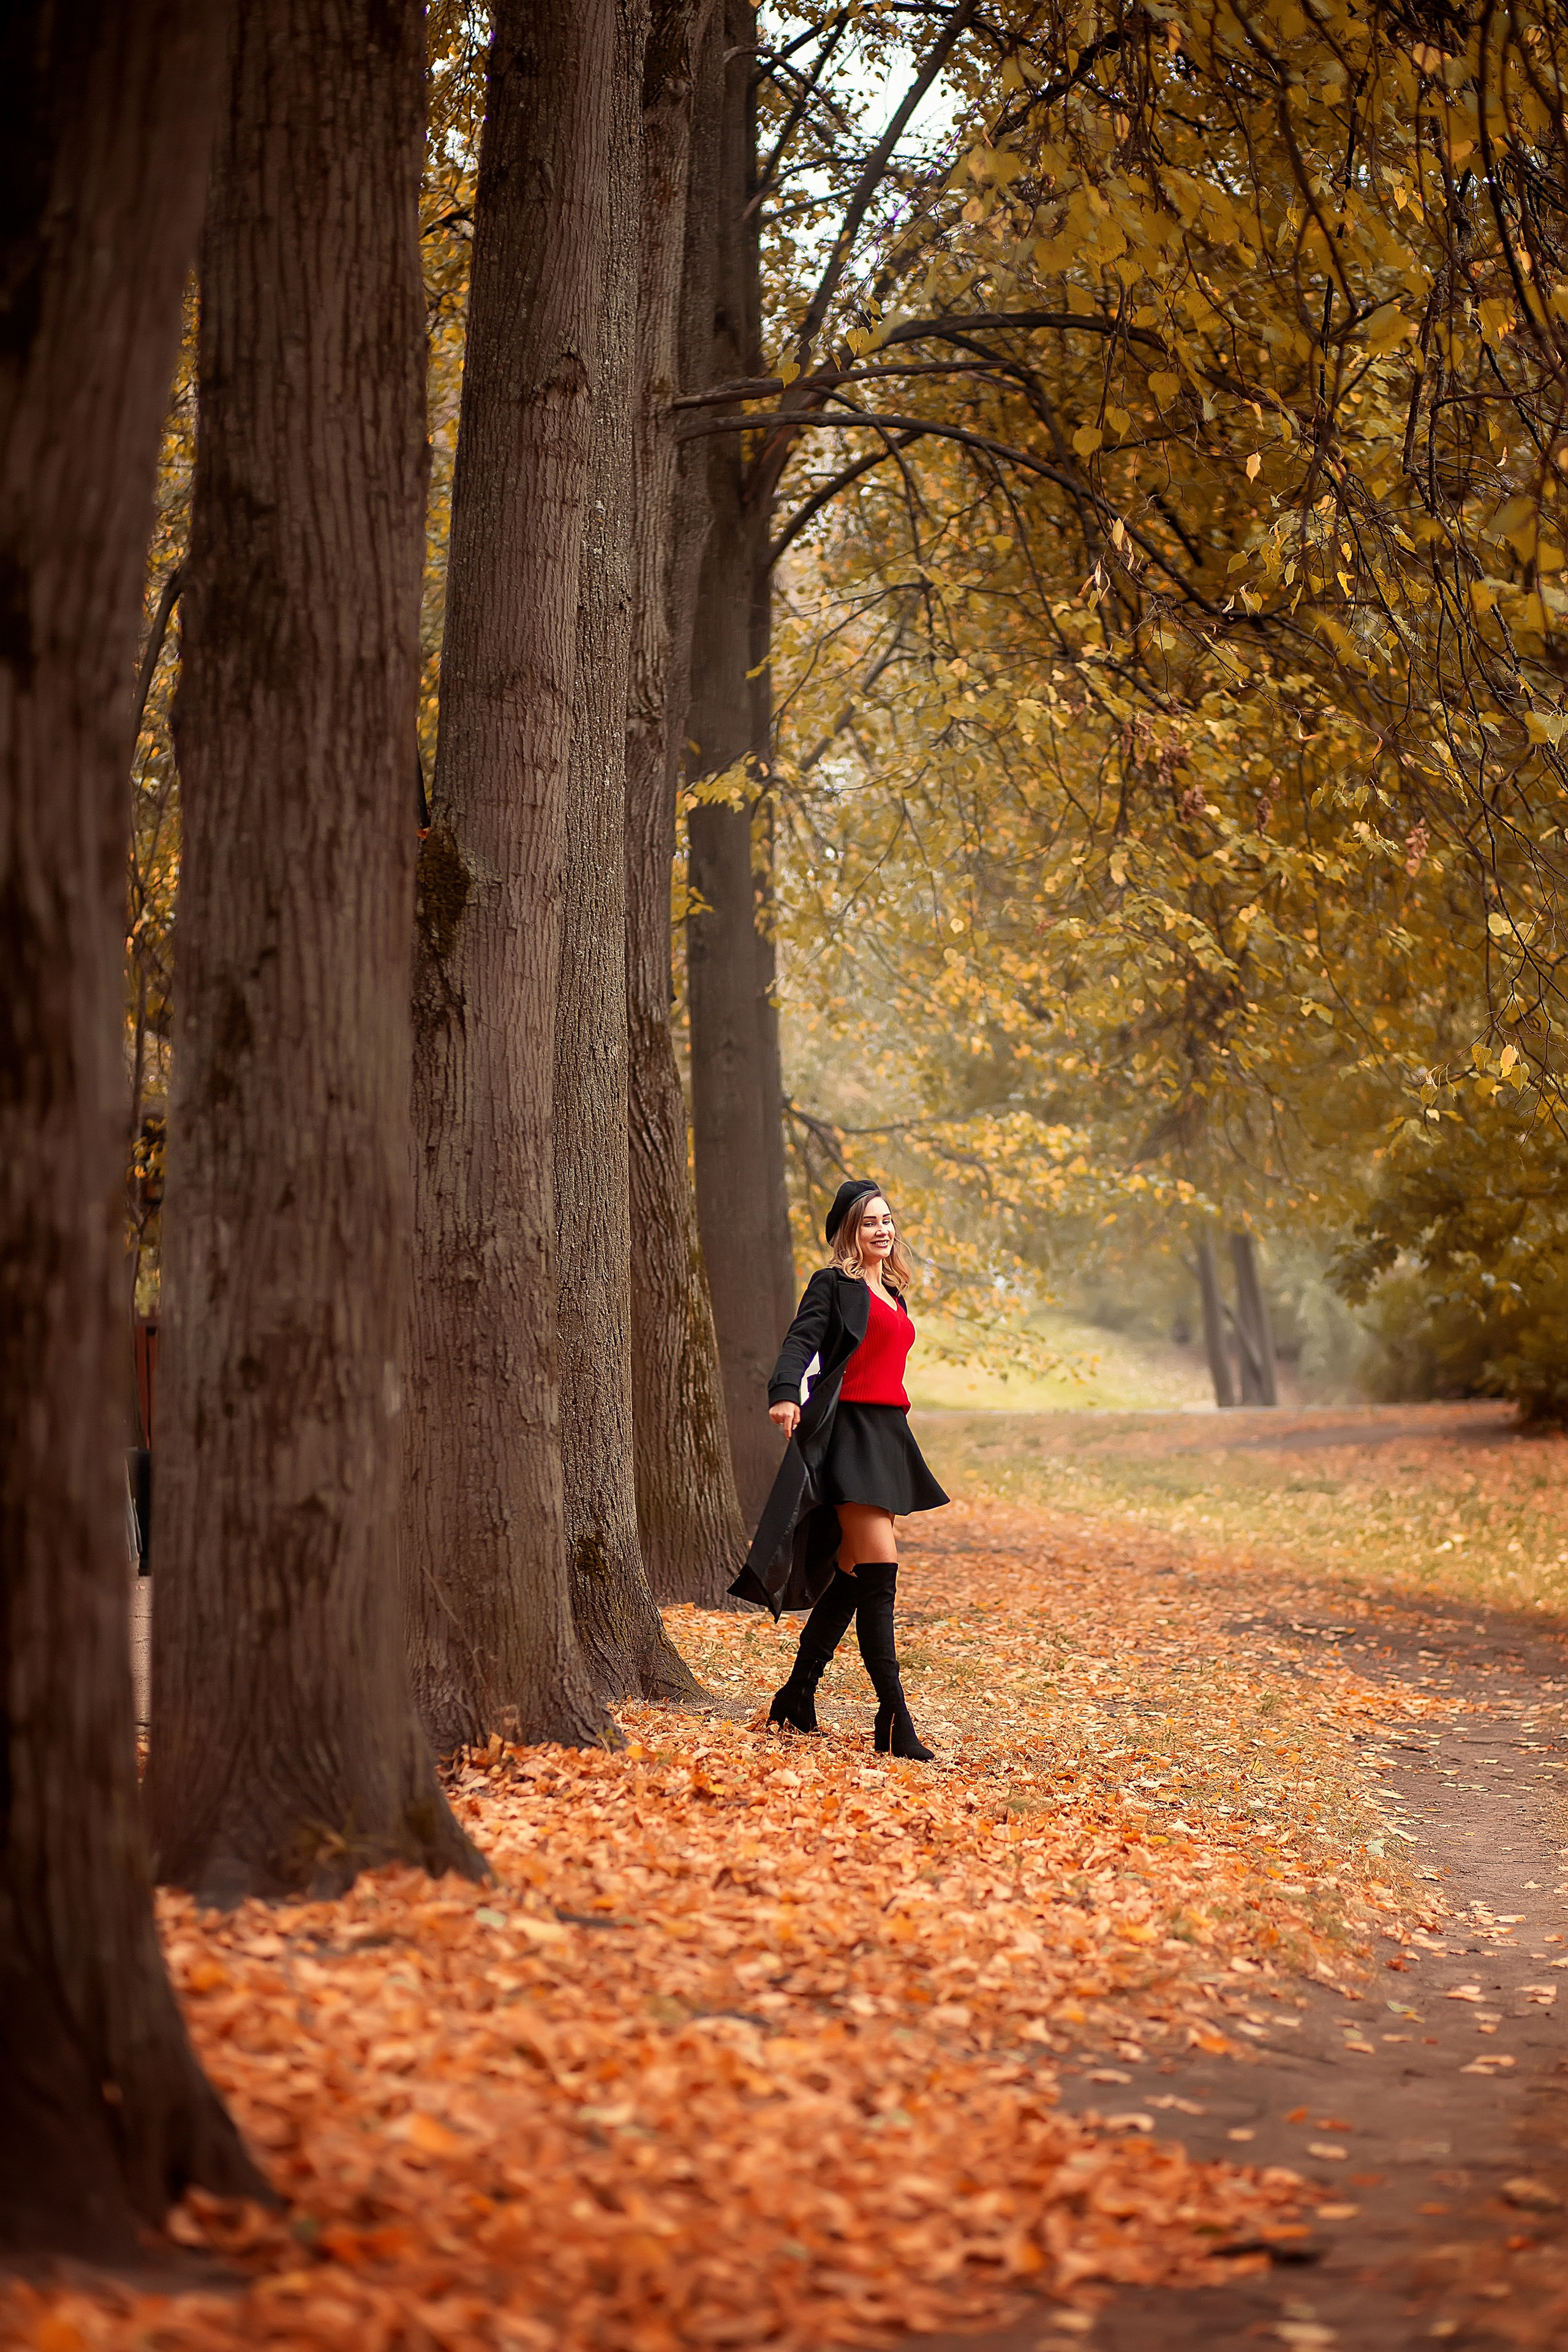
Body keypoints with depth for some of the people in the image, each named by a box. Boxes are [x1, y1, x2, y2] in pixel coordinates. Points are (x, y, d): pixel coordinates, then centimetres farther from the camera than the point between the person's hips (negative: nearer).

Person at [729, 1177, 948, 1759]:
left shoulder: (891, 1293, 21)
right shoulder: (835, 1284, -2)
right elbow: (802, 1340, -16)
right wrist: (785, 1393, -36)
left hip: (887, 1437, 9)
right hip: (849, 1435, -9)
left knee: (852, 1576, 9)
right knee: (879, 1573, -13)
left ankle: (796, 1697, 19)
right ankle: (894, 1721, -15)